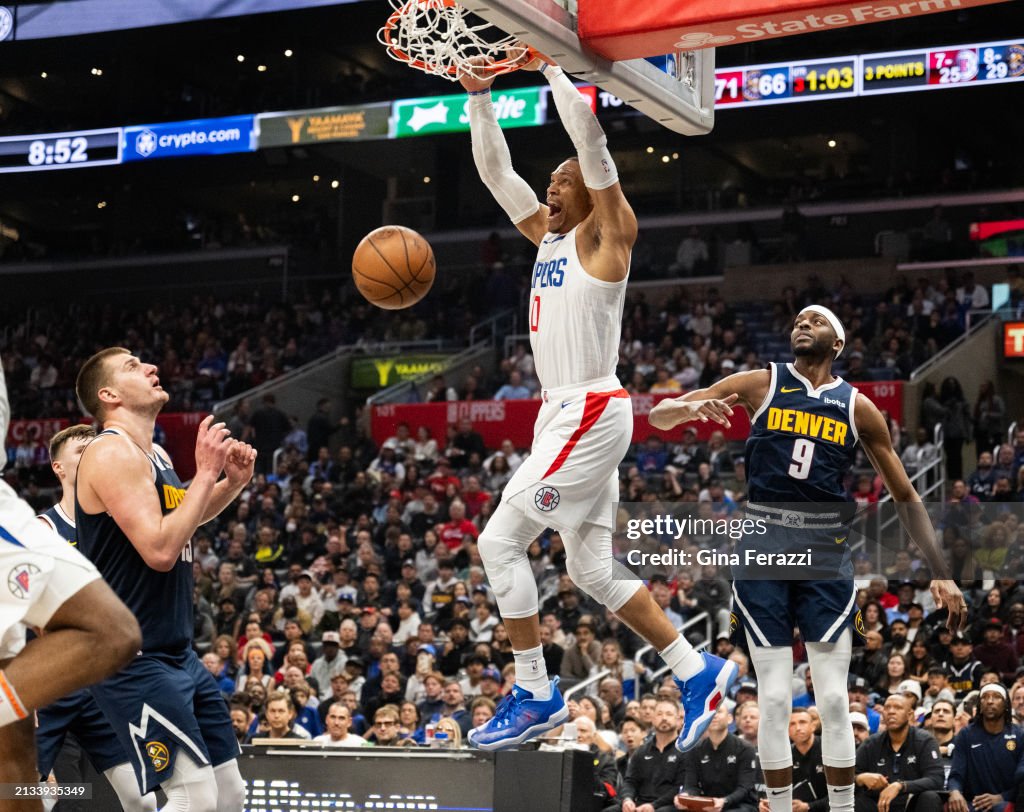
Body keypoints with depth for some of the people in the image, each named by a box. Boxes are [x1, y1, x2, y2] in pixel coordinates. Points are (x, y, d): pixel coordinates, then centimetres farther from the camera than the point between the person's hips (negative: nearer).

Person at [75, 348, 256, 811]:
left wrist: (233, 483, 15)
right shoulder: (112, 453, -15)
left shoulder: (156, 455, 13)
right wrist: (205, 473, -16)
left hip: (178, 655, 10)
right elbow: (159, 549, -25)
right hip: (134, 662, -10)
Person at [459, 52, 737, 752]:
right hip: (563, 413, 9)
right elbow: (495, 172, 17)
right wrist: (480, 94, 8)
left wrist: (551, 69, -12)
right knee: (593, 570, 10)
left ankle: (535, 695, -4)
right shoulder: (547, 236, 16)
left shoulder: (608, 233, -5)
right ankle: (699, 674, 16)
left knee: (501, 540, -10)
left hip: (592, 414, -9)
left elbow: (593, 142, -16)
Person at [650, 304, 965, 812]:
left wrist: (940, 573, 4)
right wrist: (691, 408, -23)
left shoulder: (858, 408, 6)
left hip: (826, 557, 1)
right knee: (774, 699, -1)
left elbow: (905, 496, 11)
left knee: (834, 699, -2)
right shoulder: (761, 385, 4)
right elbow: (658, 416, 1)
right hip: (762, 551, -1)